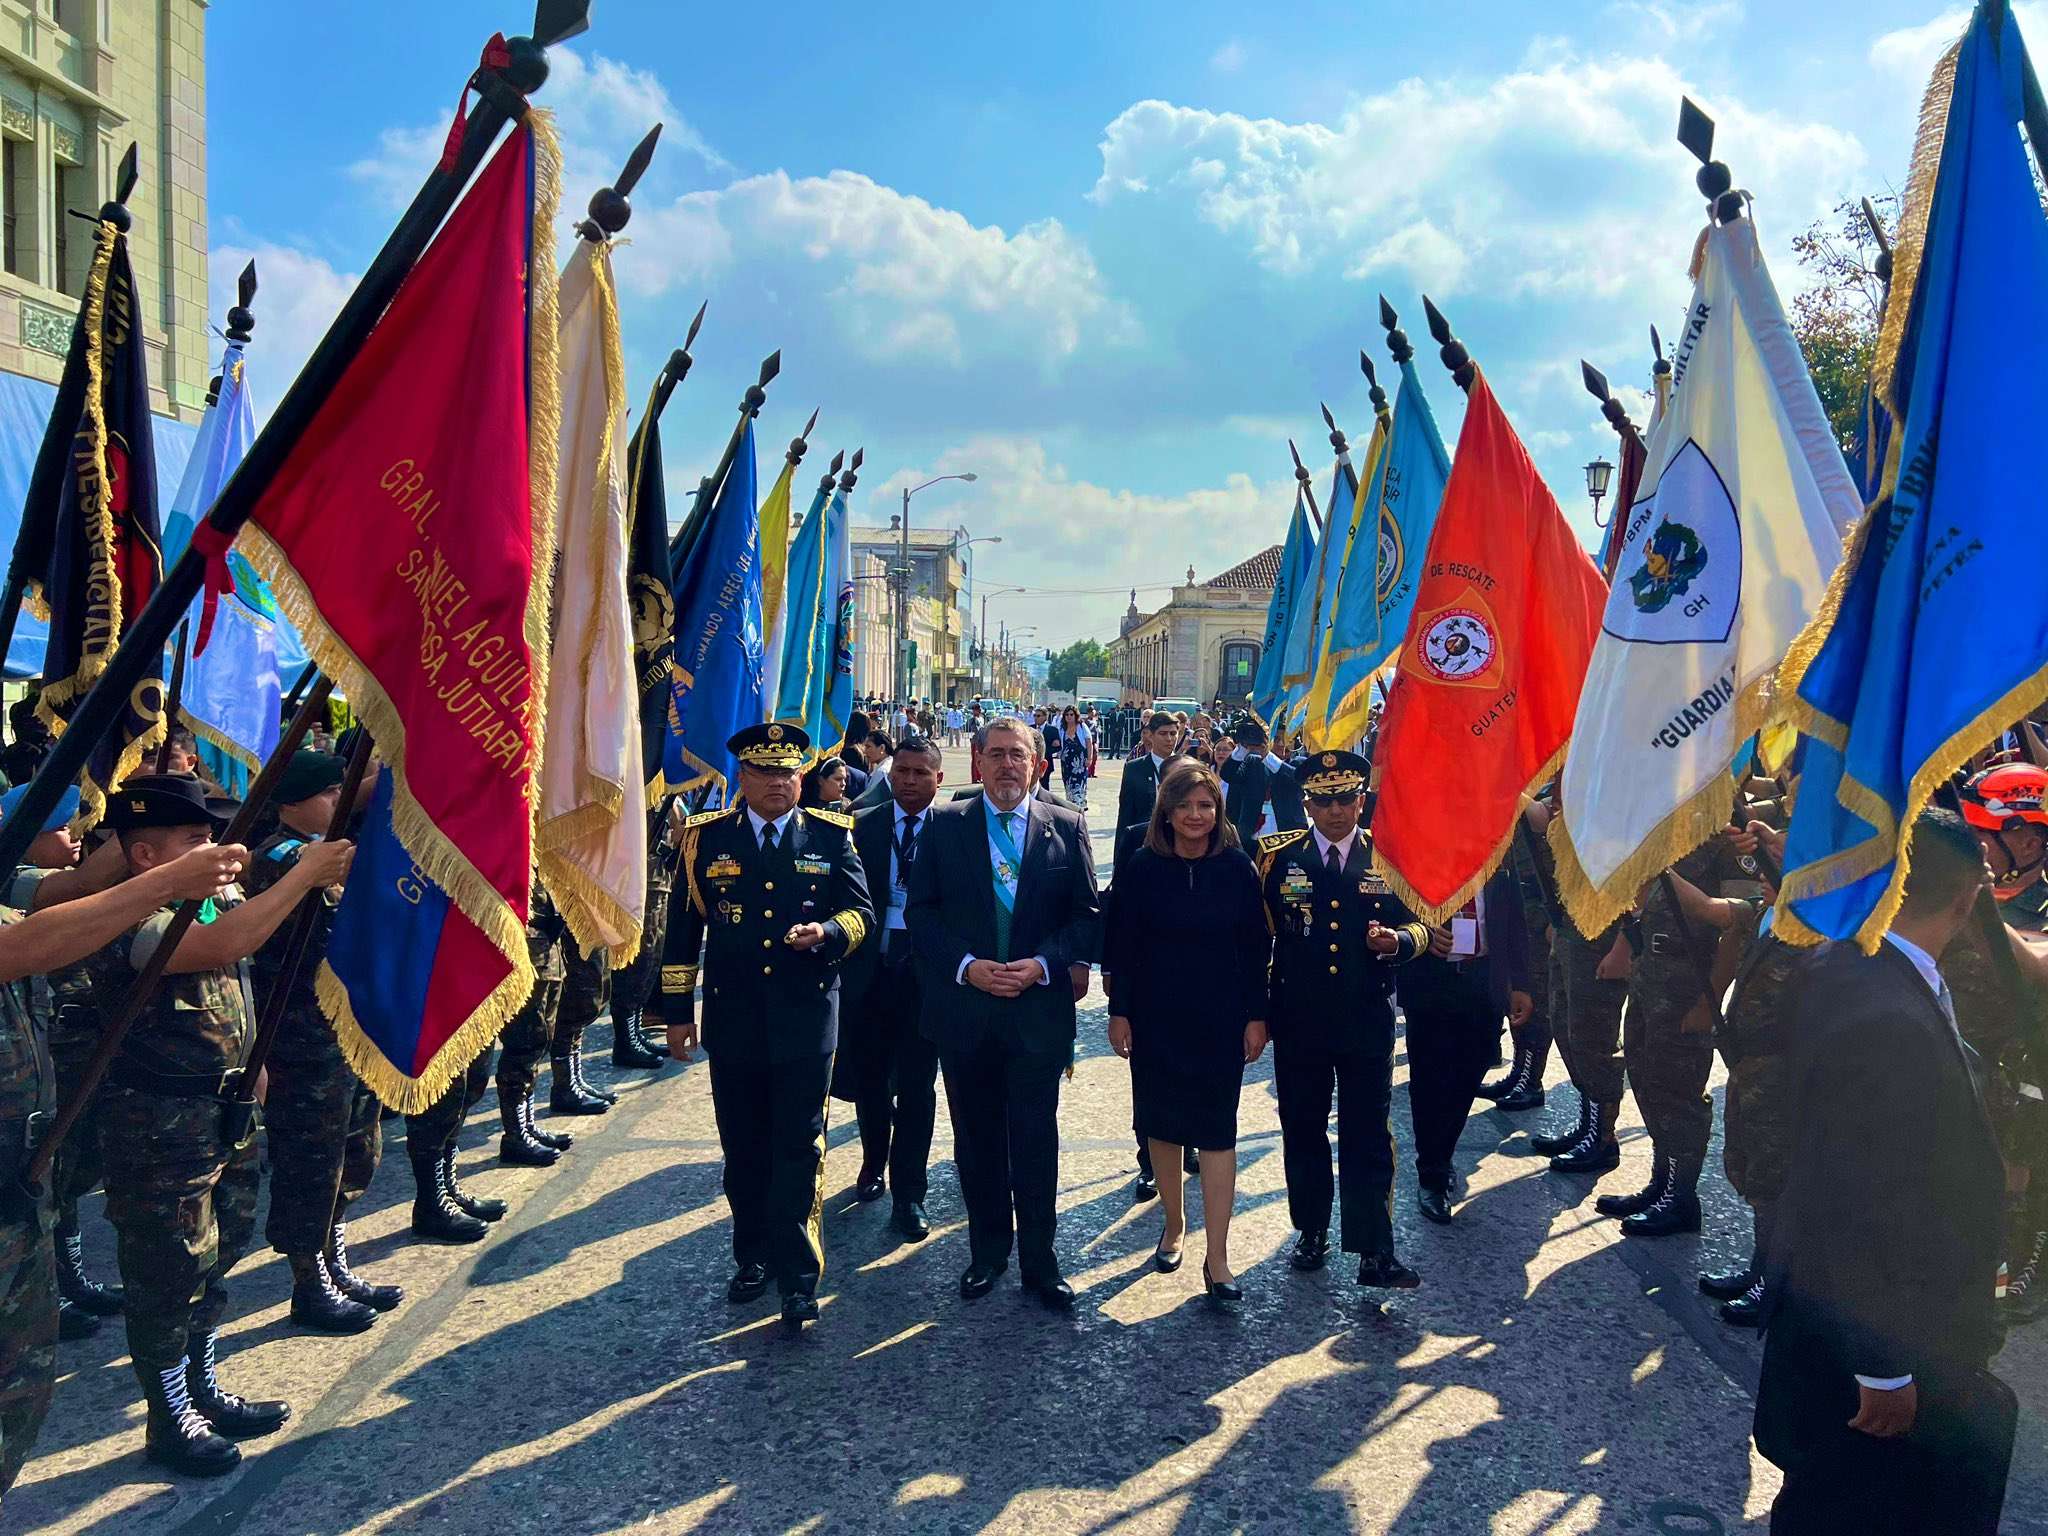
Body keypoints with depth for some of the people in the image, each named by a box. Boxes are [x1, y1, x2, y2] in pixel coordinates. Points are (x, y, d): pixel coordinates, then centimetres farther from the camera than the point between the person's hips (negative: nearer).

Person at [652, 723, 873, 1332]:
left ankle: (797, 1276, 8)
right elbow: (683, 928, 7)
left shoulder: (832, 836, 2)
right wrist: (677, 1010, 6)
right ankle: (753, 1256, 31)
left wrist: (827, 931, -20)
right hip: (732, 1022, 2)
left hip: (807, 1022, -1)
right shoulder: (705, 837, 3)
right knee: (744, 1151, 13)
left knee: (799, 1150, 0)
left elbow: (861, 912, 3)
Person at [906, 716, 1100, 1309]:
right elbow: (921, 913, 0)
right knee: (977, 1140, 13)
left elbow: (1088, 915, 1)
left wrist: (1042, 964, -13)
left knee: (1036, 1142, 6)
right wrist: (968, 966, -13)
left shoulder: (1067, 828, 1)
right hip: (963, 1010, 1)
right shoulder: (944, 826, 2)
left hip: (1039, 1010, -1)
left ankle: (1038, 1260, 20)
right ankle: (988, 1250, 30)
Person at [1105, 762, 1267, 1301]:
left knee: (1216, 1129, -1)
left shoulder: (1238, 868, -4)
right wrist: (1118, 1011, -3)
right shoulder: (1142, 869, -5)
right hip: (1155, 1017, 1)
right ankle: (1173, 1223, 33)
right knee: (1162, 1122, 12)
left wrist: (1257, 1015, -2)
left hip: (1220, 1019, -1)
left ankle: (1217, 1256, 4)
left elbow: (1255, 947, -1)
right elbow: (1122, 944, -1)